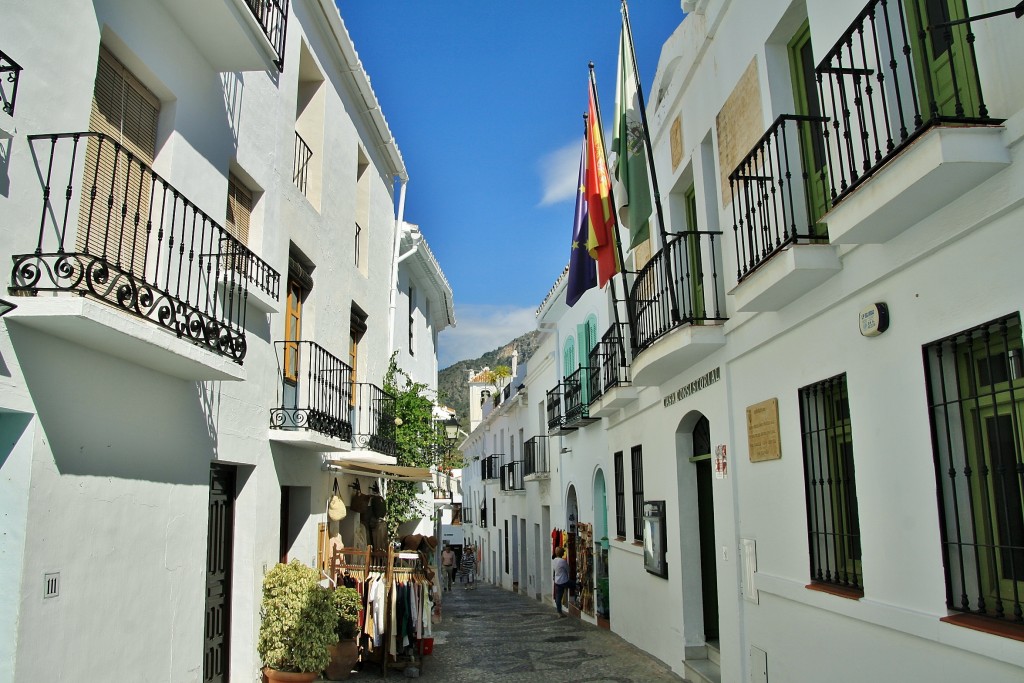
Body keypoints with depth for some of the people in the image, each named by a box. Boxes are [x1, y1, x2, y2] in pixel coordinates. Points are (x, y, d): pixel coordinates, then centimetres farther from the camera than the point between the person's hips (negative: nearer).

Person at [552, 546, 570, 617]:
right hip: (564, 581, -7)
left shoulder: (553, 561, 5)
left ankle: (559, 612, 13)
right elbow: (568, 570, -4)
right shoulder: (563, 561, -17)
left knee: (558, 597, 9)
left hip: (557, 582, 7)